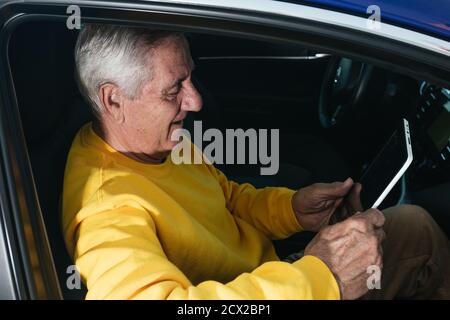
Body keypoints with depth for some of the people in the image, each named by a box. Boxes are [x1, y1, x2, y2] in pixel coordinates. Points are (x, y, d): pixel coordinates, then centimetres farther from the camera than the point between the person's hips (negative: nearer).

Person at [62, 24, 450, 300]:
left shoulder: (161, 141, -2)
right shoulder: (103, 207, -30)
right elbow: (148, 295, -47)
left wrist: (290, 208, -9)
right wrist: (319, 279, -45)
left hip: (274, 277, 9)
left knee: (414, 223, 8)